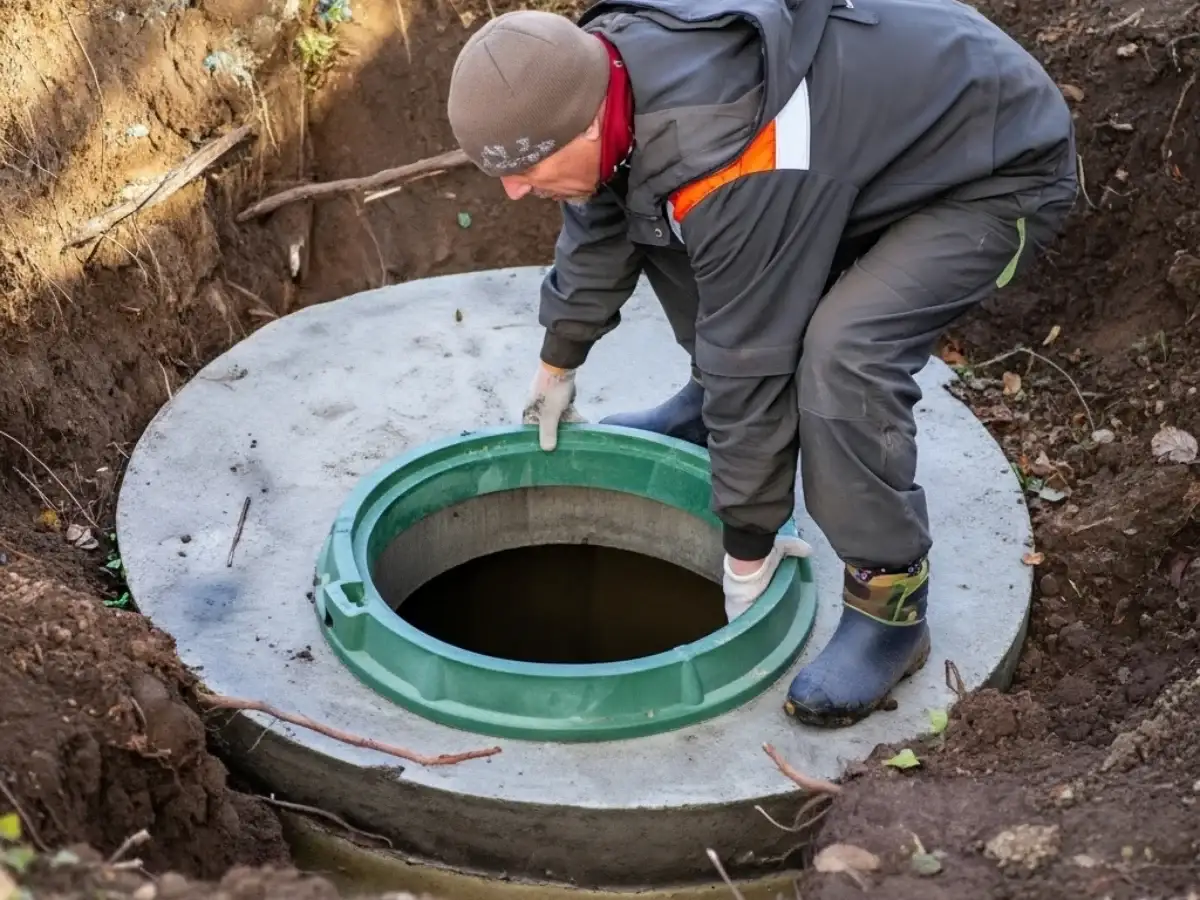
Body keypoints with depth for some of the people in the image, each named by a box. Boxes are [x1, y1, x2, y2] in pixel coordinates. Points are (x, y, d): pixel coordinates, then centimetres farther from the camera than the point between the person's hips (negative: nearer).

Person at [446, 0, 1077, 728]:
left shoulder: (727, 165, -38)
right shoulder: (607, 65, -12)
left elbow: (752, 355, -29)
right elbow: (601, 219, 7)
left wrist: (748, 550, -17)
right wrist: (558, 365, 19)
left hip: (998, 165, -9)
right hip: (884, 114, 9)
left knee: (841, 351, -31)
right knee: (657, 219, 11)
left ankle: (891, 606, -12)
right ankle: (709, 413, 29)